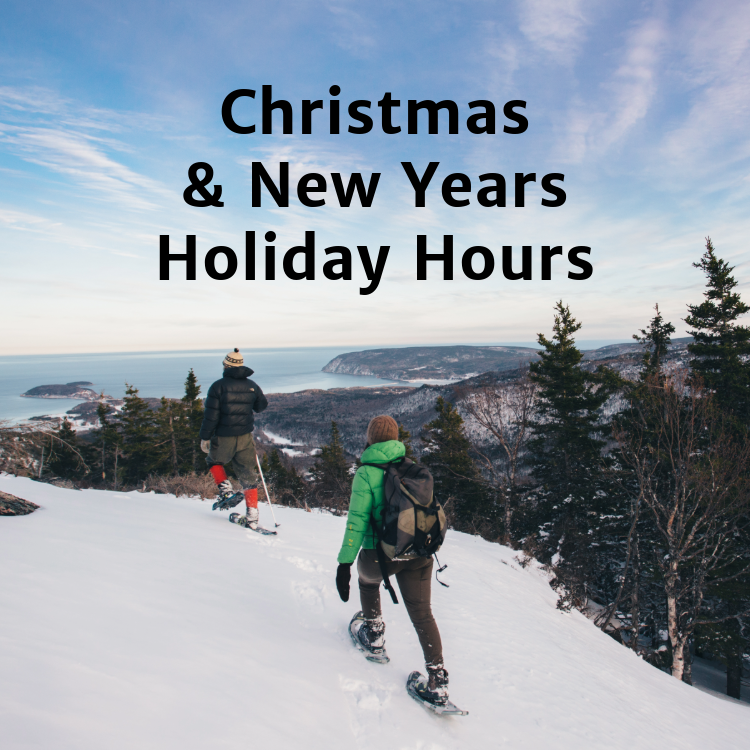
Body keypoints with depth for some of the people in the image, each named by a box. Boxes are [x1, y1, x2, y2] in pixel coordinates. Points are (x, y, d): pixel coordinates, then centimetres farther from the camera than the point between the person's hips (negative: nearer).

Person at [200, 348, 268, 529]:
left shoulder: (218, 386, -10)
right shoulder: (252, 385, 2)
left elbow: (211, 415, -12)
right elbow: (262, 405, 18)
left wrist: (205, 437, -4)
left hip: (223, 438, -3)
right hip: (245, 438, 3)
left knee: (213, 461, 28)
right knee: (249, 477, 11)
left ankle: (227, 492, 8)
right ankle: (252, 517, 11)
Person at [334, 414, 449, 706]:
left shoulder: (366, 473, -11)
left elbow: (357, 521, -15)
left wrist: (344, 563, -11)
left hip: (380, 554, -3)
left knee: (368, 580, 31)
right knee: (421, 613, 14)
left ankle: (374, 637, 41)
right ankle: (437, 681, 13)